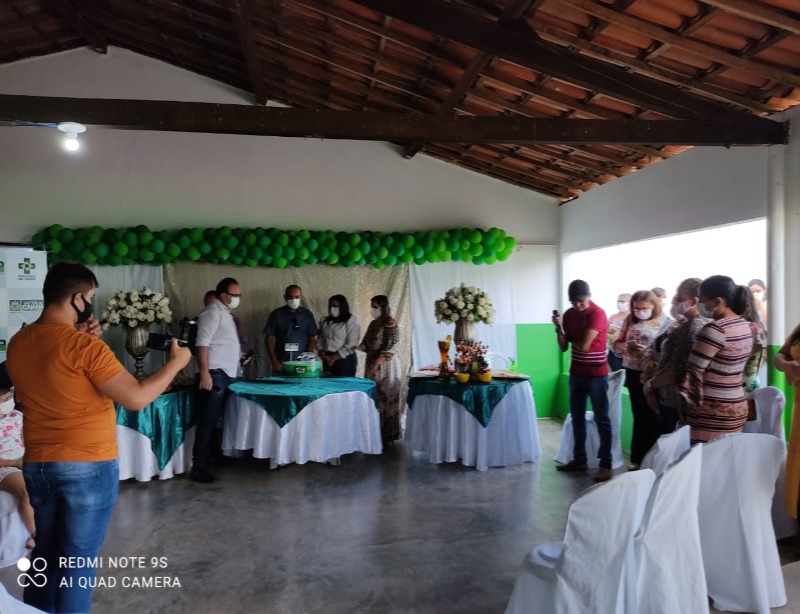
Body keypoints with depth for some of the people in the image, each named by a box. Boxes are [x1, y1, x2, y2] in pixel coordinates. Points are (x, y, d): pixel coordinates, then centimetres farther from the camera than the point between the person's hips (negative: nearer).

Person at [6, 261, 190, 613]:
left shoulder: (17, 343, 3)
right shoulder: (85, 347, -21)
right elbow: (137, 399, -20)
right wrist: (175, 362, -8)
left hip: (37, 465, 7)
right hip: (87, 468, -7)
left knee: (44, 553, 21)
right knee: (78, 560, 7)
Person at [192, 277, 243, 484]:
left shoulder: (225, 313, 18)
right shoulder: (213, 312, -11)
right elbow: (202, 343, -19)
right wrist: (205, 373, -25)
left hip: (227, 375, 9)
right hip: (215, 375, -9)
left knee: (218, 421, 15)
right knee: (208, 422, -6)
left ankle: (211, 460, 25)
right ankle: (199, 468, -1)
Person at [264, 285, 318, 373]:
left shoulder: (307, 315, 7)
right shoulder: (276, 314, 3)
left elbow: (312, 338, 7)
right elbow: (270, 338, 2)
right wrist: (275, 362, -5)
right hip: (281, 364, -1)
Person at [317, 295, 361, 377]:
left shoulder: (352, 320, -4)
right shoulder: (324, 321, 14)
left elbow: (351, 344, -10)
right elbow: (320, 339, 13)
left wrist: (335, 357, -13)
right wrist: (322, 353, -5)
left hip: (345, 359, -5)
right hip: (328, 360, 5)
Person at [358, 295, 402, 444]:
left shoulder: (390, 323, -11)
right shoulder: (373, 323, 12)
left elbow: (390, 346, -16)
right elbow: (366, 344, 14)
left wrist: (376, 363, -18)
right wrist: (357, 347, -6)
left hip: (386, 365, -7)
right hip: (372, 364, 7)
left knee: (385, 398, 0)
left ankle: (387, 435, 9)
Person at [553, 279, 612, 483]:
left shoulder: (598, 314, -15)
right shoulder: (569, 314, 5)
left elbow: (584, 346, -21)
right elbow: (563, 347, 4)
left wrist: (569, 338, -2)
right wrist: (559, 328, -12)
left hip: (596, 374, -7)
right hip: (576, 373, 7)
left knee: (601, 419, 0)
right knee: (577, 418, 12)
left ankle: (606, 464, 5)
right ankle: (579, 459, 23)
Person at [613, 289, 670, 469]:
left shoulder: (663, 321, -8)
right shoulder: (630, 320, 5)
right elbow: (617, 343, 10)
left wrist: (647, 351, -25)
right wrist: (625, 347, -12)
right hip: (634, 373, 5)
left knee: (653, 417, 5)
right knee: (639, 415, 15)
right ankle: (637, 458, 26)